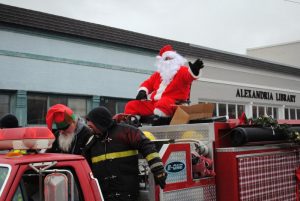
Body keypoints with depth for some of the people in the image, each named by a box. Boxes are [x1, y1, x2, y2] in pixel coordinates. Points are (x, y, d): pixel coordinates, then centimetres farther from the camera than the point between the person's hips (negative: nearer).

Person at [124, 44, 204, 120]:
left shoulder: (182, 70, 6)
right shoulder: (158, 74, 25)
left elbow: (189, 75, -16)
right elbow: (148, 83, 30)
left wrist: (194, 71, -42)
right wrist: (142, 91, 6)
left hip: (172, 104, -6)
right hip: (154, 102, 7)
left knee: (163, 103, -42)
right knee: (131, 105, -2)